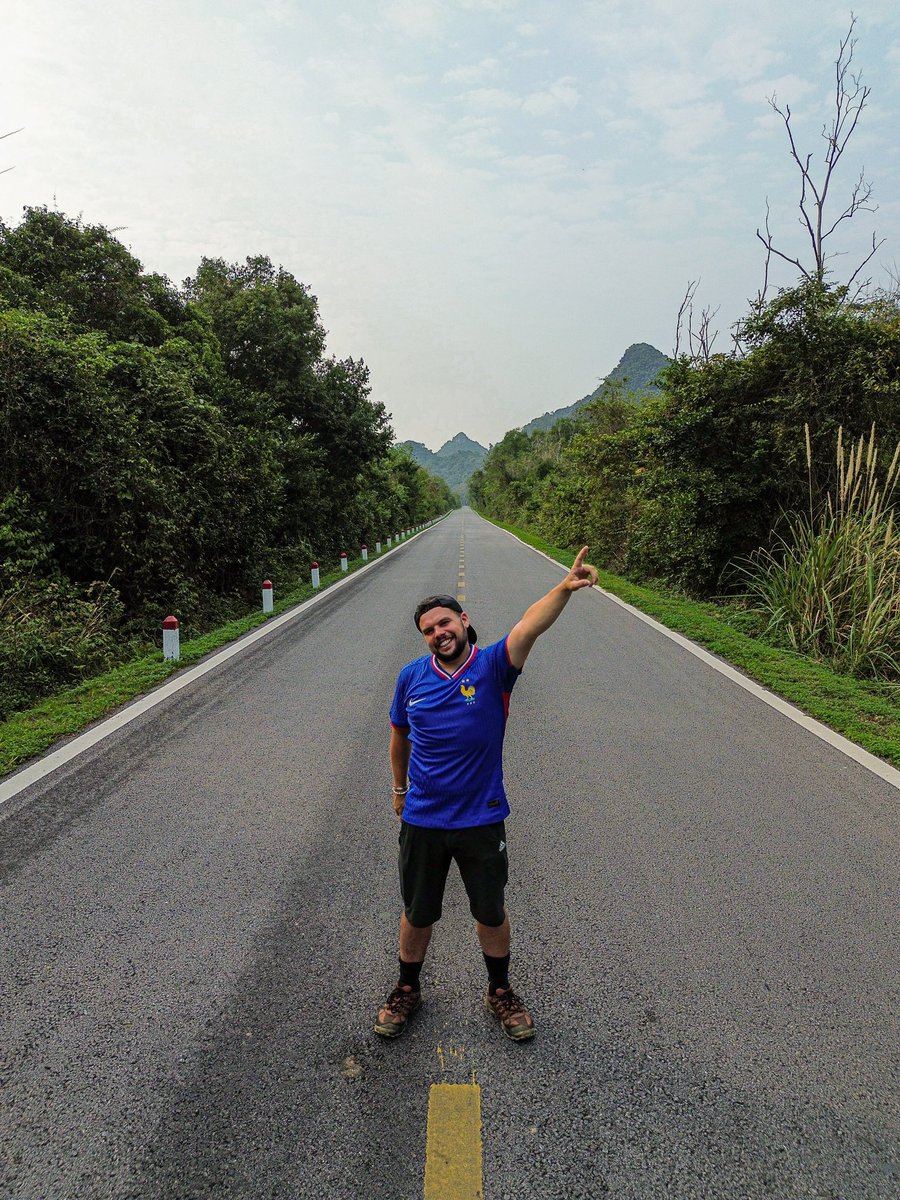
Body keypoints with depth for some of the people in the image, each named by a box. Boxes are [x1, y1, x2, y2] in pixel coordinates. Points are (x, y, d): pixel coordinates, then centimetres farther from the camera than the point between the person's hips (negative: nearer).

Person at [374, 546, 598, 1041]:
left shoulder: (492, 666, -13)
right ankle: (407, 990, 43)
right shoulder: (411, 676, -5)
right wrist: (399, 787, 22)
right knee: (417, 915, 17)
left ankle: (500, 991, 41)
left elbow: (529, 627, -34)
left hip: (481, 820, -1)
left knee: (491, 915, 16)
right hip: (421, 820, 2)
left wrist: (565, 587, -51)